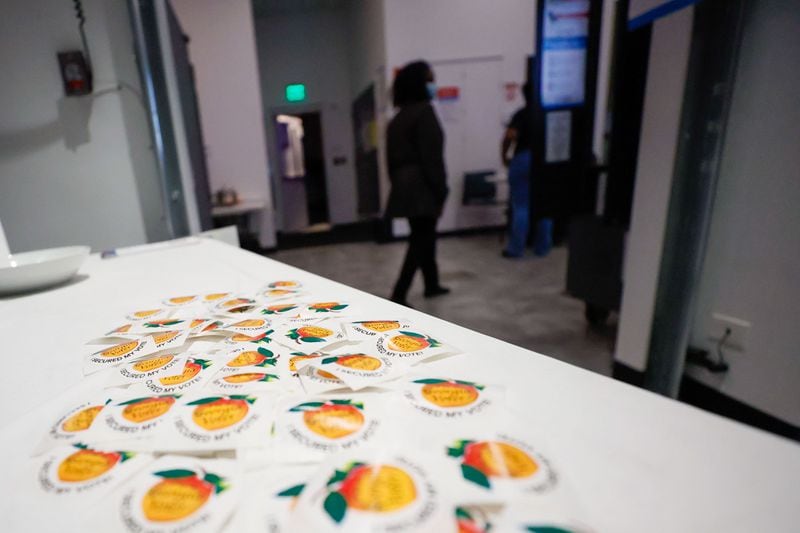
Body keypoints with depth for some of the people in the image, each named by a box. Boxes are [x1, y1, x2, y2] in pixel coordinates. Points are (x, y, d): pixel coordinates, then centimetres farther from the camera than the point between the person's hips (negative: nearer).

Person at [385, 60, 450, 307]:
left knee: (422, 236, 17)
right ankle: (398, 295, -6)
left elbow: (393, 157, 17)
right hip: (421, 187, -9)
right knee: (421, 240, -4)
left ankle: (432, 284, 30)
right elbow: (431, 156, -16)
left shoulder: (398, 117, 17)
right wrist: (440, 190, -14)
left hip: (404, 186, 9)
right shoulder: (424, 111, -9)